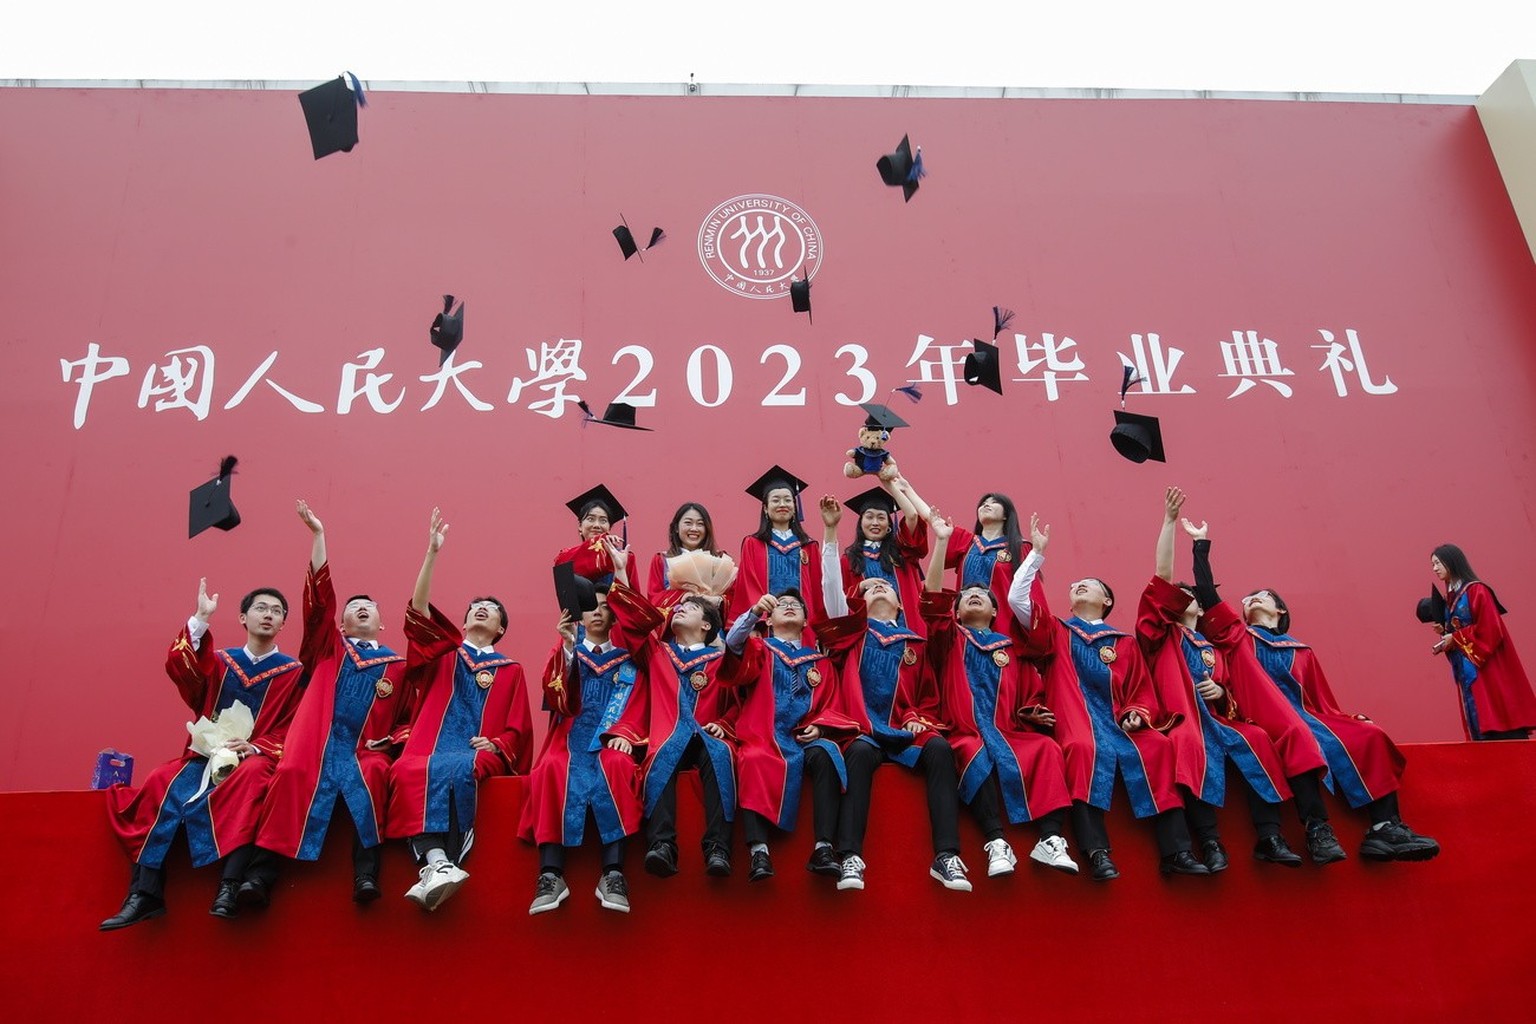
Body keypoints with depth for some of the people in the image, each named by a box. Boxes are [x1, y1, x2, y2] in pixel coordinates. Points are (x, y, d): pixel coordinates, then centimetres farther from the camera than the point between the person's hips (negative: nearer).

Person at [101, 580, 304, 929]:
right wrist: (200, 620, -14)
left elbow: (293, 730, -1)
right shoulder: (220, 662, 16)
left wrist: (255, 748, -19)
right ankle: (145, 891, -29)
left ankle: (230, 886, -45)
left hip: (255, 758, -3)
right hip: (206, 755, 4)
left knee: (252, 774, -37)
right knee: (163, 784, -25)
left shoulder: (293, 672, 7)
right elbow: (180, 669, -5)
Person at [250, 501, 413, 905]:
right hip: (317, 743, 1)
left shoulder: (398, 666, 19)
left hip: (364, 750, 0)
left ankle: (366, 874, -34)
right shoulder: (330, 648, 20)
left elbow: (409, 718, 16)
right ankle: (261, 872, -27)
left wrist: (391, 740, -7)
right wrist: (318, 534, 4)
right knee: (292, 777, -28)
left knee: (371, 779, -32)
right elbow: (319, 594, 9)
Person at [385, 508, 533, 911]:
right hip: (431, 748, 1)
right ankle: (436, 862, -51)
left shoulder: (510, 671, 20)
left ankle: (437, 869, -43)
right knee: (409, 771, -36)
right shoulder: (445, 654, 22)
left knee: (452, 770, -38)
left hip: (480, 754, -1)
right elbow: (418, 611, 4)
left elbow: (520, 729, 14)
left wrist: (496, 745, -10)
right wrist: (432, 552, -5)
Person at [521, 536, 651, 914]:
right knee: (553, 771, -31)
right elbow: (556, 700, -1)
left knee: (616, 768, -33)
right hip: (573, 734, 1)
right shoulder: (567, 647, 16)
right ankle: (550, 874, -34)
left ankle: (613, 872, -35)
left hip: (611, 738, -1)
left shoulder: (626, 651, 16)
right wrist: (567, 648, -11)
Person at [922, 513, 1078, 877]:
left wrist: (1034, 713, -4)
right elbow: (933, 600, 1)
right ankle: (996, 843, -41)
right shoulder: (950, 638, 17)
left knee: (1047, 748, -27)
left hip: (1009, 733, 3)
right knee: (980, 756, -36)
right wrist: (943, 541, -5)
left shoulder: (1011, 647, 23)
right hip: (965, 734, -2)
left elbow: (1031, 693, 21)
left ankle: (1050, 840, -34)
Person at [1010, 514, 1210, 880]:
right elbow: (1018, 600, 4)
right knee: (1086, 749, -36)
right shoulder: (1057, 633, 19)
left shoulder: (1125, 642, 24)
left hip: (1118, 722, 2)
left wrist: (1138, 714, -5)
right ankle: (1097, 853, -41)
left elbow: (1143, 690, 17)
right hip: (1077, 721, -2)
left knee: (1157, 749, -27)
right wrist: (1037, 553, 5)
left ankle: (1176, 851, -28)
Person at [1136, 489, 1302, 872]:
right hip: (1180, 720, -5)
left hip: (1215, 719, 5)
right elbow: (1161, 582, 0)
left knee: (1257, 742, -23)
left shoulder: (1213, 649, 27)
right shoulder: (1162, 635, 13)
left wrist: (1221, 693, -1)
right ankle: (1209, 841, -35)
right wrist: (1169, 522, -7)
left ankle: (1269, 837, -21)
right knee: (1196, 748, -36)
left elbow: (1230, 694, 27)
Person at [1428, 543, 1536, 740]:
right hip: (1467, 671, 8)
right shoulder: (1449, 597, 14)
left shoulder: (1476, 591, -10)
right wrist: (1444, 632, -1)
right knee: (1479, 723, 6)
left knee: (1499, 719, -9)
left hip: (1487, 667, -8)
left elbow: (1490, 629, -18)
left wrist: (1455, 639, -15)